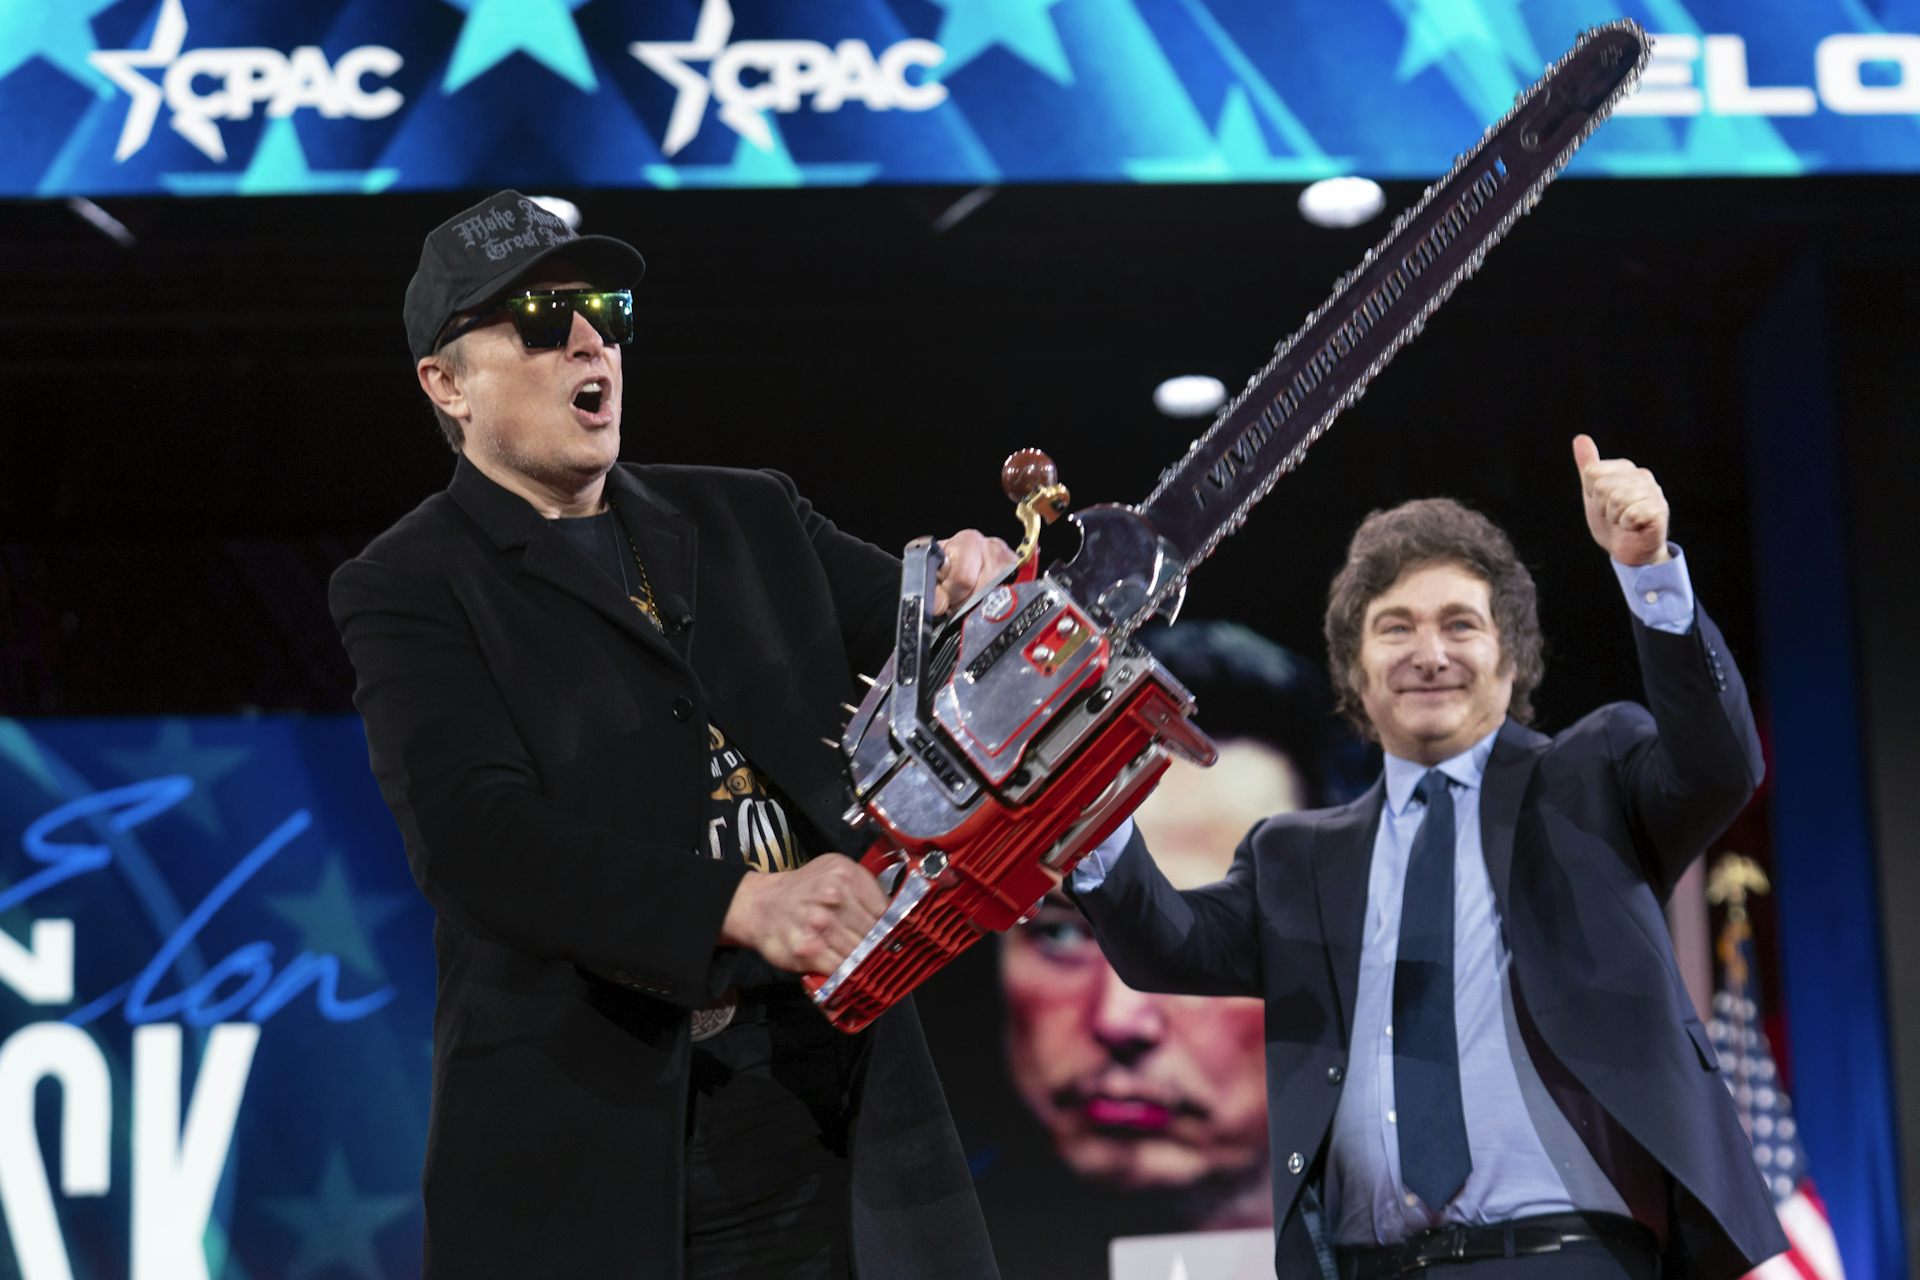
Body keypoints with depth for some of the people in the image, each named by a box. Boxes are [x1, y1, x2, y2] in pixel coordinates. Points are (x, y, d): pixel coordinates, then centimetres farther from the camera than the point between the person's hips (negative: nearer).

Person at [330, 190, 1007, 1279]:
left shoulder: (750, 519, 14)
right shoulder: (411, 589, -2)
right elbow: (478, 834, -17)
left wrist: (976, 593, -11)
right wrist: (745, 904, -30)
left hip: (841, 1101, 5)